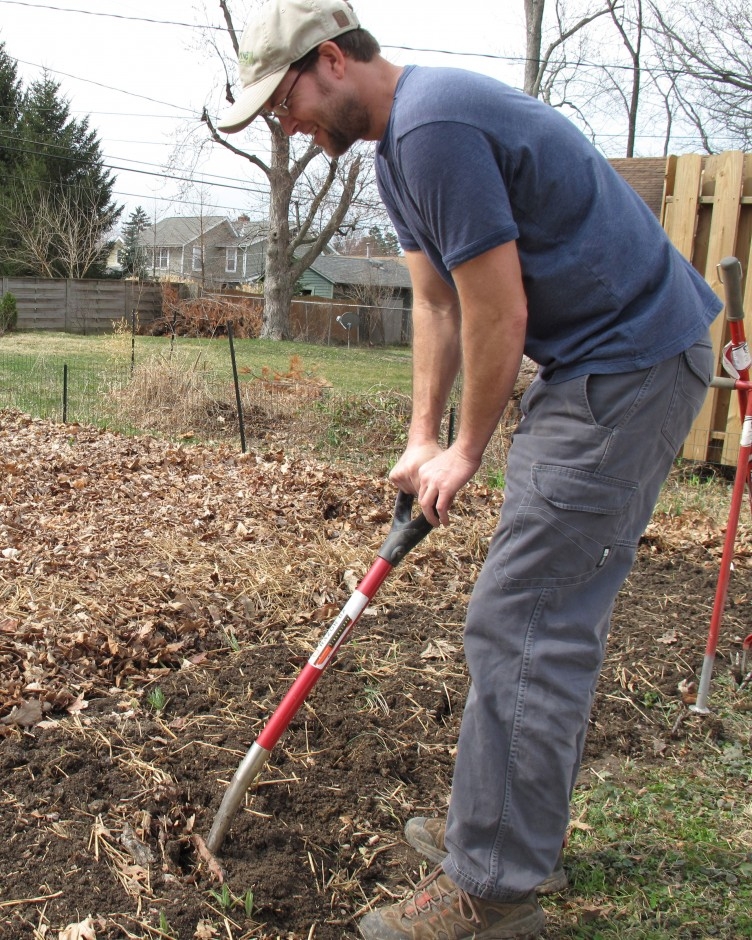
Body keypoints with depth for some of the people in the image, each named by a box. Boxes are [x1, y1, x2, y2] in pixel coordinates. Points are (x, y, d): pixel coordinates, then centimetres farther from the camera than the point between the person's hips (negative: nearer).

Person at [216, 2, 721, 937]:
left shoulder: (436, 126, -19)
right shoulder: (397, 144, 15)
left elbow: (499, 313, -19)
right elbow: (437, 303, 16)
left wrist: (466, 453, -6)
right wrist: (422, 437, 10)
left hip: (630, 361, -11)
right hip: (595, 363, 11)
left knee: (519, 624, -9)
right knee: (557, 614, 15)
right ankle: (521, 827, 30)